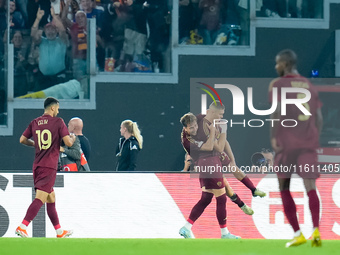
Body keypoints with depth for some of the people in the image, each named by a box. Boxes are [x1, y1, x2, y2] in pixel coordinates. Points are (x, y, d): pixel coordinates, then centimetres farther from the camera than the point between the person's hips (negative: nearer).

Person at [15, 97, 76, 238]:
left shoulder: (34, 123, 10)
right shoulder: (58, 122, -6)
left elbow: (22, 140, 14)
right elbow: (68, 143, -9)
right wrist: (73, 137, 13)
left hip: (37, 165, 7)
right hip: (49, 166, -7)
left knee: (51, 198, 16)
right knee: (40, 198, -12)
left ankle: (59, 231, 23)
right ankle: (22, 227, -24)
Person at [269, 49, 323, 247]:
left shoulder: (278, 84, 1)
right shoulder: (310, 86, 16)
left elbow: (277, 112, -13)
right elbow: (319, 117, 14)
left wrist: (273, 136, -12)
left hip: (287, 143, -4)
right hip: (309, 143, 4)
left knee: (284, 187, 9)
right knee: (310, 187, -4)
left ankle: (298, 233, -1)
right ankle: (316, 229, -26)